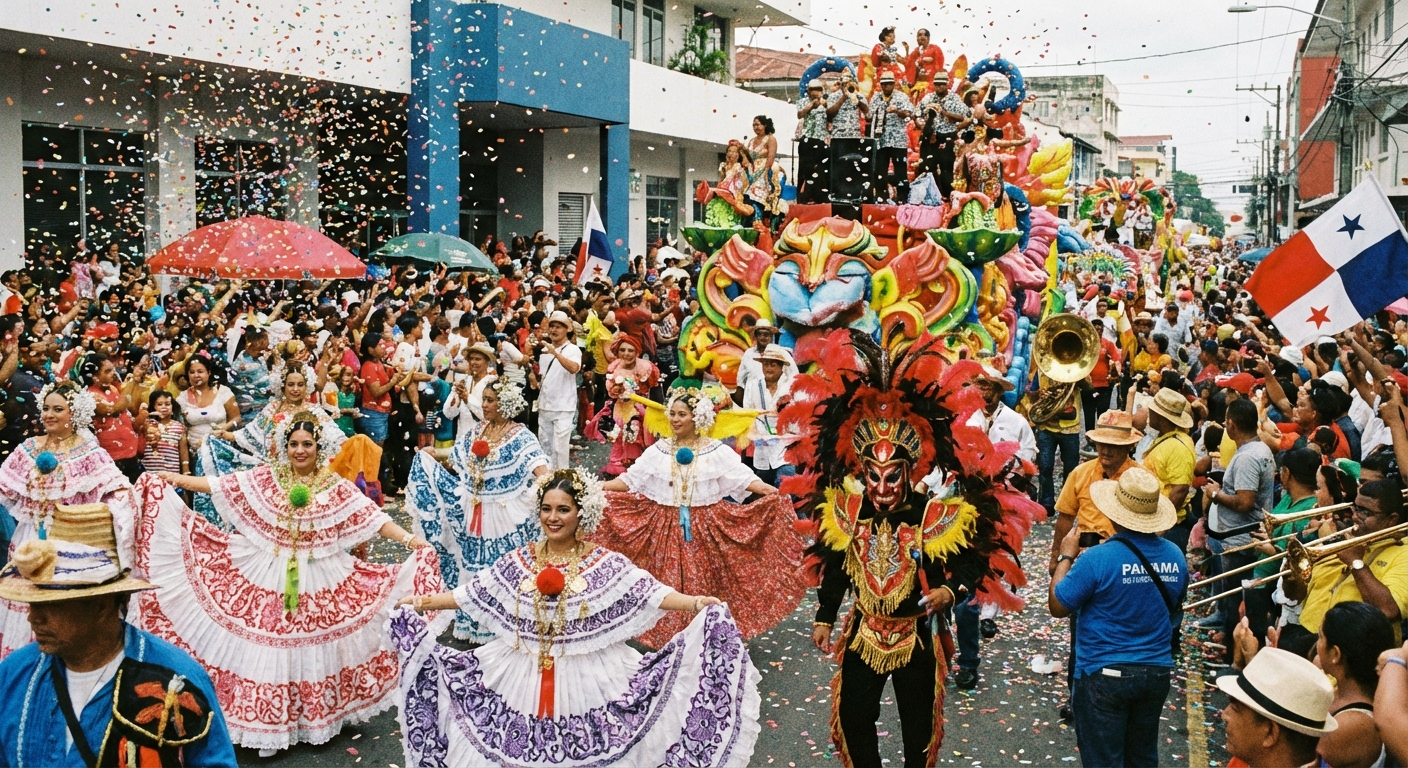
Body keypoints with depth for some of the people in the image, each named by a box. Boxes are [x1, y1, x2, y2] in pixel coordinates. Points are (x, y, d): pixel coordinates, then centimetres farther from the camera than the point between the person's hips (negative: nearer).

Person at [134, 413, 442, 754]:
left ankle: (316, 719, 24)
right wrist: (177, 479, -6)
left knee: (315, 651, 8)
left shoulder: (336, 487, -4)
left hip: (318, 580, -1)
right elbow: (221, 486, 0)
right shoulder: (265, 478, 1)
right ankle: (269, 724, 19)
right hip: (268, 577, 1)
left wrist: (410, 539, -21)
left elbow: (372, 516, -10)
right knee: (267, 650, 6)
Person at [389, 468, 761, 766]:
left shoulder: (605, 564, -6)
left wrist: (694, 603, -29)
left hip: (588, 679, -3)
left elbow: (649, 592, -15)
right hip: (522, 677, 3)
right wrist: (424, 602, 3)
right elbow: (472, 592, 7)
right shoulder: (519, 560, 4)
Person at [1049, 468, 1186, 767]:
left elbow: (1057, 606, -11)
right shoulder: (1175, 556, -3)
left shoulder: (1098, 558, -22)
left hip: (1105, 675, -5)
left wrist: (1066, 556, 0)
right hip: (1157, 673, 5)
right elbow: (1174, 612, 12)